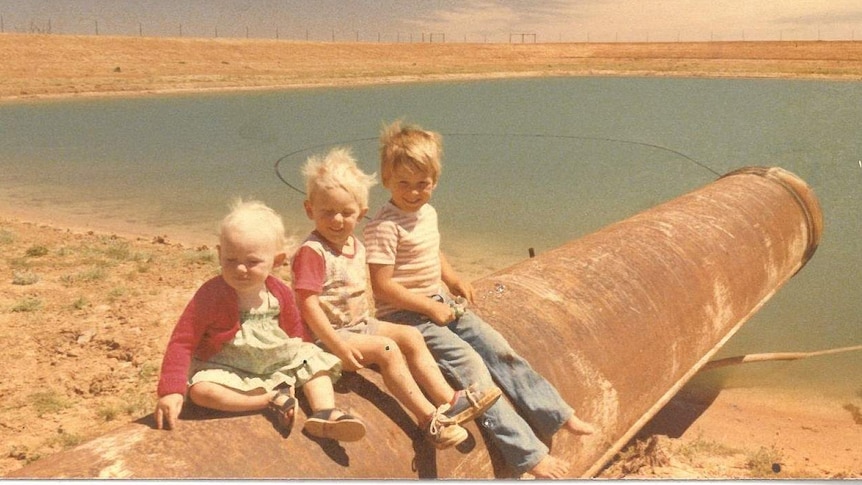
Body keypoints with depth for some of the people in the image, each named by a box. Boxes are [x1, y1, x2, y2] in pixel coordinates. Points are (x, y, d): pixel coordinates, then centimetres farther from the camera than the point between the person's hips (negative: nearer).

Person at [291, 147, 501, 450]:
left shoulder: (355, 246, 9)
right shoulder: (312, 252, -18)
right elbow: (308, 304, -23)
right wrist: (338, 346, -26)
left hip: (360, 324, 9)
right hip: (329, 334, -9)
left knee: (411, 337, -5)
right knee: (387, 349, -24)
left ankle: (449, 401, -10)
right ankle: (428, 419, -22)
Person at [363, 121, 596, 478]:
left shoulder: (428, 213, 8)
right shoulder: (384, 227, -19)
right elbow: (382, 287, -22)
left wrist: (455, 280, 8)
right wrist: (431, 307, -18)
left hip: (440, 303, 8)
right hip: (405, 314, -8)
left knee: (497, 347, -1)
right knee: (469, 362, -18)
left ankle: (556, 415, 12)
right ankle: (529, 454, -15)